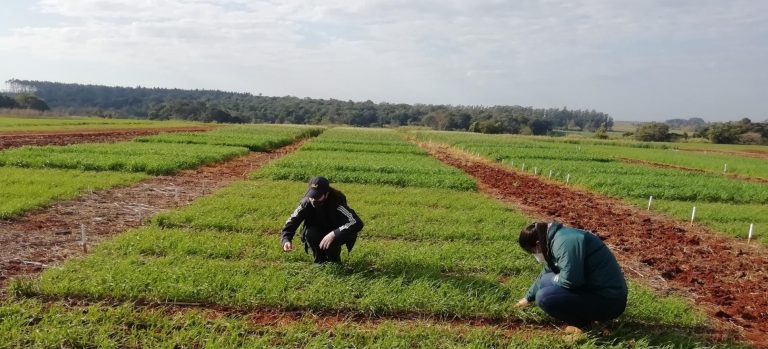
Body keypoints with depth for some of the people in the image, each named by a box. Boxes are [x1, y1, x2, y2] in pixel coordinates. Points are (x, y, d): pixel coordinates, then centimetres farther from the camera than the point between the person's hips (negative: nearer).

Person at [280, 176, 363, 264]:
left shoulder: (336, 202, -32)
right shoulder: (306, 203, -22)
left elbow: (357, 223, -42)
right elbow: (290, 224, -22)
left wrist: (333, 234, -50)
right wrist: (286, 240, -42)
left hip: (337, 234, -3)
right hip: (318, 235, 3)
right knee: (310, 233, -29)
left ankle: (334, 261, -1)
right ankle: (320, 261, -3)